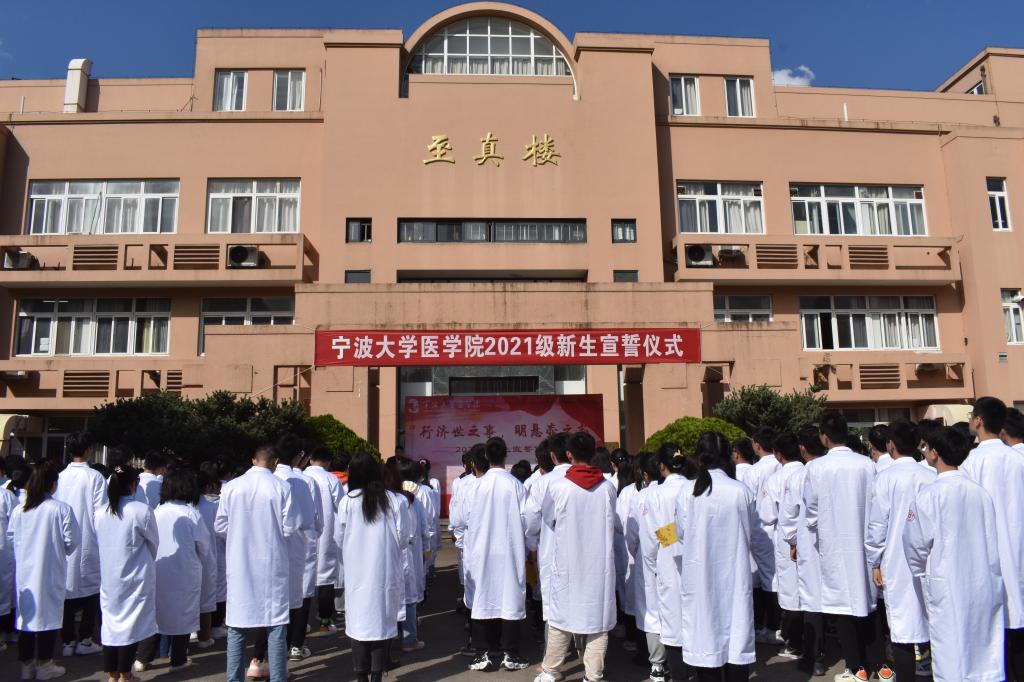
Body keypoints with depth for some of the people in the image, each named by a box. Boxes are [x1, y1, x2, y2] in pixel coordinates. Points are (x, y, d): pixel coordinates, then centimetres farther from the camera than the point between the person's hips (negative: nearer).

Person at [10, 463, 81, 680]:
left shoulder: (18, 510, -1)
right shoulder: (62, 509, -14)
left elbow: (10, 537, 7)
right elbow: (72, 540, -12)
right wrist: (63, 551, 9)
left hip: (24, 571, 4)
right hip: (51, 572, -4)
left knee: (26, 614, 14)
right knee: (49, 614, 7)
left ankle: (26, 664, 23)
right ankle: (44, 664, 16)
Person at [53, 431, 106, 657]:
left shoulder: (60, 477, -3)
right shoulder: (95, 477, -12)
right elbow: (99, 513, -11)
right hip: (88, 543, -3)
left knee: (67, 588, 11)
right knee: (91, 588, 9)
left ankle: (68, 641, 17)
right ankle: (84, 640, 13)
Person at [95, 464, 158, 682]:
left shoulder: (100, 513, -3)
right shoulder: (142, 511, -17)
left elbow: (100, 543, 10)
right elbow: (154, 543, -3)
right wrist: (147, 561, 17)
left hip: (109, 577, 5)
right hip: (136, 577, -5)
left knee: (110, 622, 14)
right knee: (131, 623, 6)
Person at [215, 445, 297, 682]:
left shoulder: (230, 487, -3)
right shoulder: (281, 487, -10)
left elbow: (220, 526, 2)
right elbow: (290, 527, -8)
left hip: (239, 564, 2)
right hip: (272, 563, -2)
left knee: (237, 624, 12)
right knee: (275, 622, 7)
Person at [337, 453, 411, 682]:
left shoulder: (347, 501, -11)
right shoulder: (394, 500, -8)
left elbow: (338, 539, -2)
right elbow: (404, 537, -4)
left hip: (357, 574, -1)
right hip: (386, 573, 1)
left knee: (359, 621, 10)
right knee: (382, 621, 11)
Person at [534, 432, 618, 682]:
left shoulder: (557, 487, -11)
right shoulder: (608, 487, -7)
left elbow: (548, 519, 6)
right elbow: (614, 522, 7)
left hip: (568, 563, -1)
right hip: (600, 564, 1)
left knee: (561, 616, 11)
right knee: (598, 615, 9)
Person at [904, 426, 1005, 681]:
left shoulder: (929, 495, -13)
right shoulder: (981, 493, -1)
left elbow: (916, 545, -9)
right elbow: (994, 541, 4)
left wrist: (923, 576, 9)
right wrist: (991, 572, 17)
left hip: (947, 589, -4)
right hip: (985, 587, 5)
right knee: (988, 661, 15)